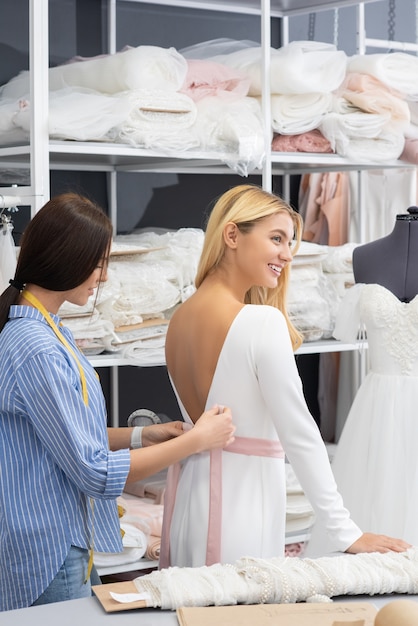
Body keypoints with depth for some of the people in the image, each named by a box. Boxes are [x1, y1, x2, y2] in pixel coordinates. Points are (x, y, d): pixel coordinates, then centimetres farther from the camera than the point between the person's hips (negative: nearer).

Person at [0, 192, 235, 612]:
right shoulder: (36, 350, -24)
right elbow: (96, 473, -20)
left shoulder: (48, 330, 8)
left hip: (68, 542, 10)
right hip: (51, 561, -10)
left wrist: (140, 436, 6)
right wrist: (196, 440, -13)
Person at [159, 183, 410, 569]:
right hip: (241, 501, -8)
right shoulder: (262, 321, -17)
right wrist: (346, 534, -12)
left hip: (189, 490, 8)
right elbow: (299, 433, -17)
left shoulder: (180, 317, 6)